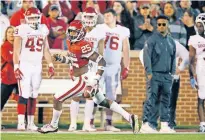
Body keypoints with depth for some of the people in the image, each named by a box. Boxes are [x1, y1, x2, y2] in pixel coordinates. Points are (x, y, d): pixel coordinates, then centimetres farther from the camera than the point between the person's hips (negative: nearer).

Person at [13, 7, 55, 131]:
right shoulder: (22, 30, -7)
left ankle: (31, 122, 9)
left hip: (37, 66, 5)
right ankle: (21, 122, -13)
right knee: (24, 94, -11)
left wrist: (50, 65, 11)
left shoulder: (43, 29, 9)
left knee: (34, 96, 6)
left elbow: (46, 49, 16)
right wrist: (16, 67, -13)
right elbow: (16, 50, -7)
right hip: (24, 66, -5)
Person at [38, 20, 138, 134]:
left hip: (84, 80, -10)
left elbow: (101, 61, -22)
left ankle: (53, 125, 15)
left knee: (58, 98, -3)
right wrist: (60, 58, 2)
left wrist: (96, 79, -25)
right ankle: (130, 118, 19)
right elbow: (70, 59, 23)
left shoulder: (83, 47, -22)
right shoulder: (71, 43, 6)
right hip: (84, 79, 10)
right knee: (104, 102, 19)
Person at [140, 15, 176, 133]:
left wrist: (173, 73, 11)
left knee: (166, 100, 7)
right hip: (155, 74, -6)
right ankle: (146, 124, -11)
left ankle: (165, 125, 11)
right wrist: (149, 73, -15)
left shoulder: (171, 41, 13)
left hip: (167, 75, 6)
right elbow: (147, 57, -10)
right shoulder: (152, 39, -5)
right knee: (152, 100, -10)